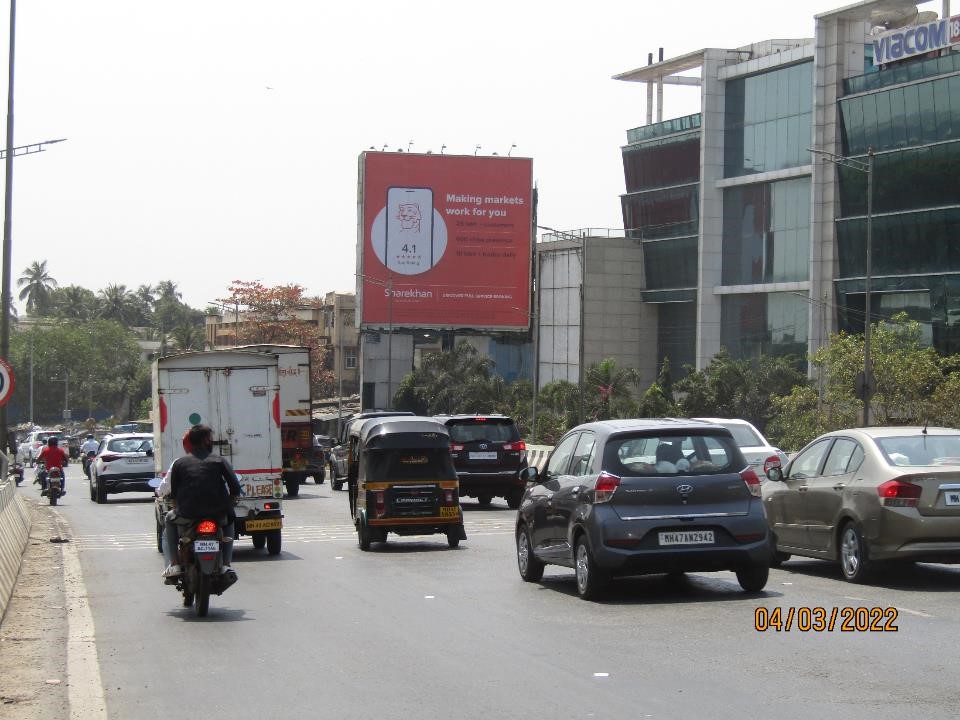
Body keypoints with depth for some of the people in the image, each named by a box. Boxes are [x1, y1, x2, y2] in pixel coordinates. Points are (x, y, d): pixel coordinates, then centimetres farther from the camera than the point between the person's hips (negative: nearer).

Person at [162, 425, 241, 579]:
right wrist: (227, 506, 15)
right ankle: (226, 564, 22)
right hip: (217, 514, 0)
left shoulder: (179, 463, 6)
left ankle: (173, 564, 18)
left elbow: (173, 494, 6)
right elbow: (235, 489, -3)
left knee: (169, 522, 32)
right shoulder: (219, 461, 4)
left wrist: (179, 510, 24)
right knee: (228, 521, 35)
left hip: (188, 515, 0)